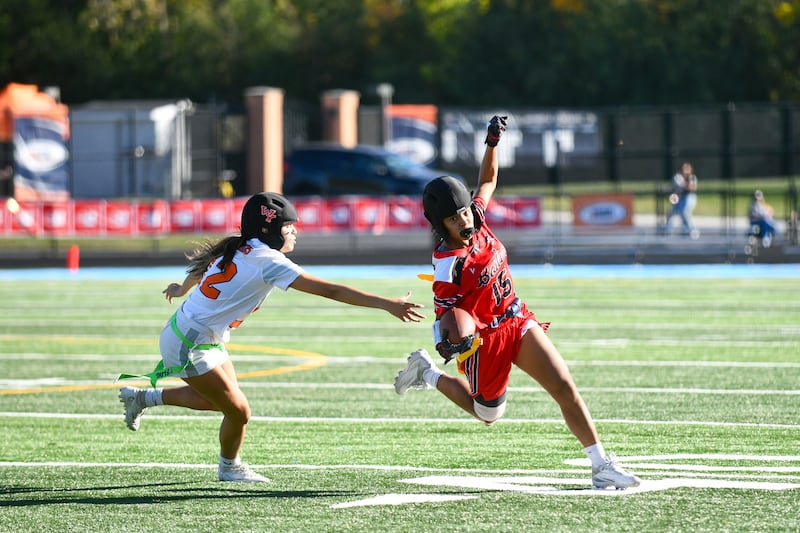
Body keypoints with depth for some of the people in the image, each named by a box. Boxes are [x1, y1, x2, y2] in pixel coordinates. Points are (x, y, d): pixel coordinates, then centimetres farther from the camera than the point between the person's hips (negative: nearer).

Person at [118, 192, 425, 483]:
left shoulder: (236, 250, 3)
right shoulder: (269, 261, -23)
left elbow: (201, 265, 24)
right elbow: (329, 290, -27)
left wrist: (182, 289, 47)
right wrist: (386, 304, -27)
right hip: (190, 347, -9)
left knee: (217, 399, 22)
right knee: (238, 411, -1)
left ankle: (144, 397, 32)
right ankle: (230, 468, 24)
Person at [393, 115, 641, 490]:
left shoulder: (476, 217, -6)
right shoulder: (448, 263, -25)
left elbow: (488, 181, 14)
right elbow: (445, 312, -19)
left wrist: (493, 143, 3)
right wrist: (448, 342, -39)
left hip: (518, 322, 6)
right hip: (485, 338, -6)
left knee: (566, 388, -5)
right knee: (488, 415, 14)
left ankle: (601, 466, -1)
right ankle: (428, 373, 35)